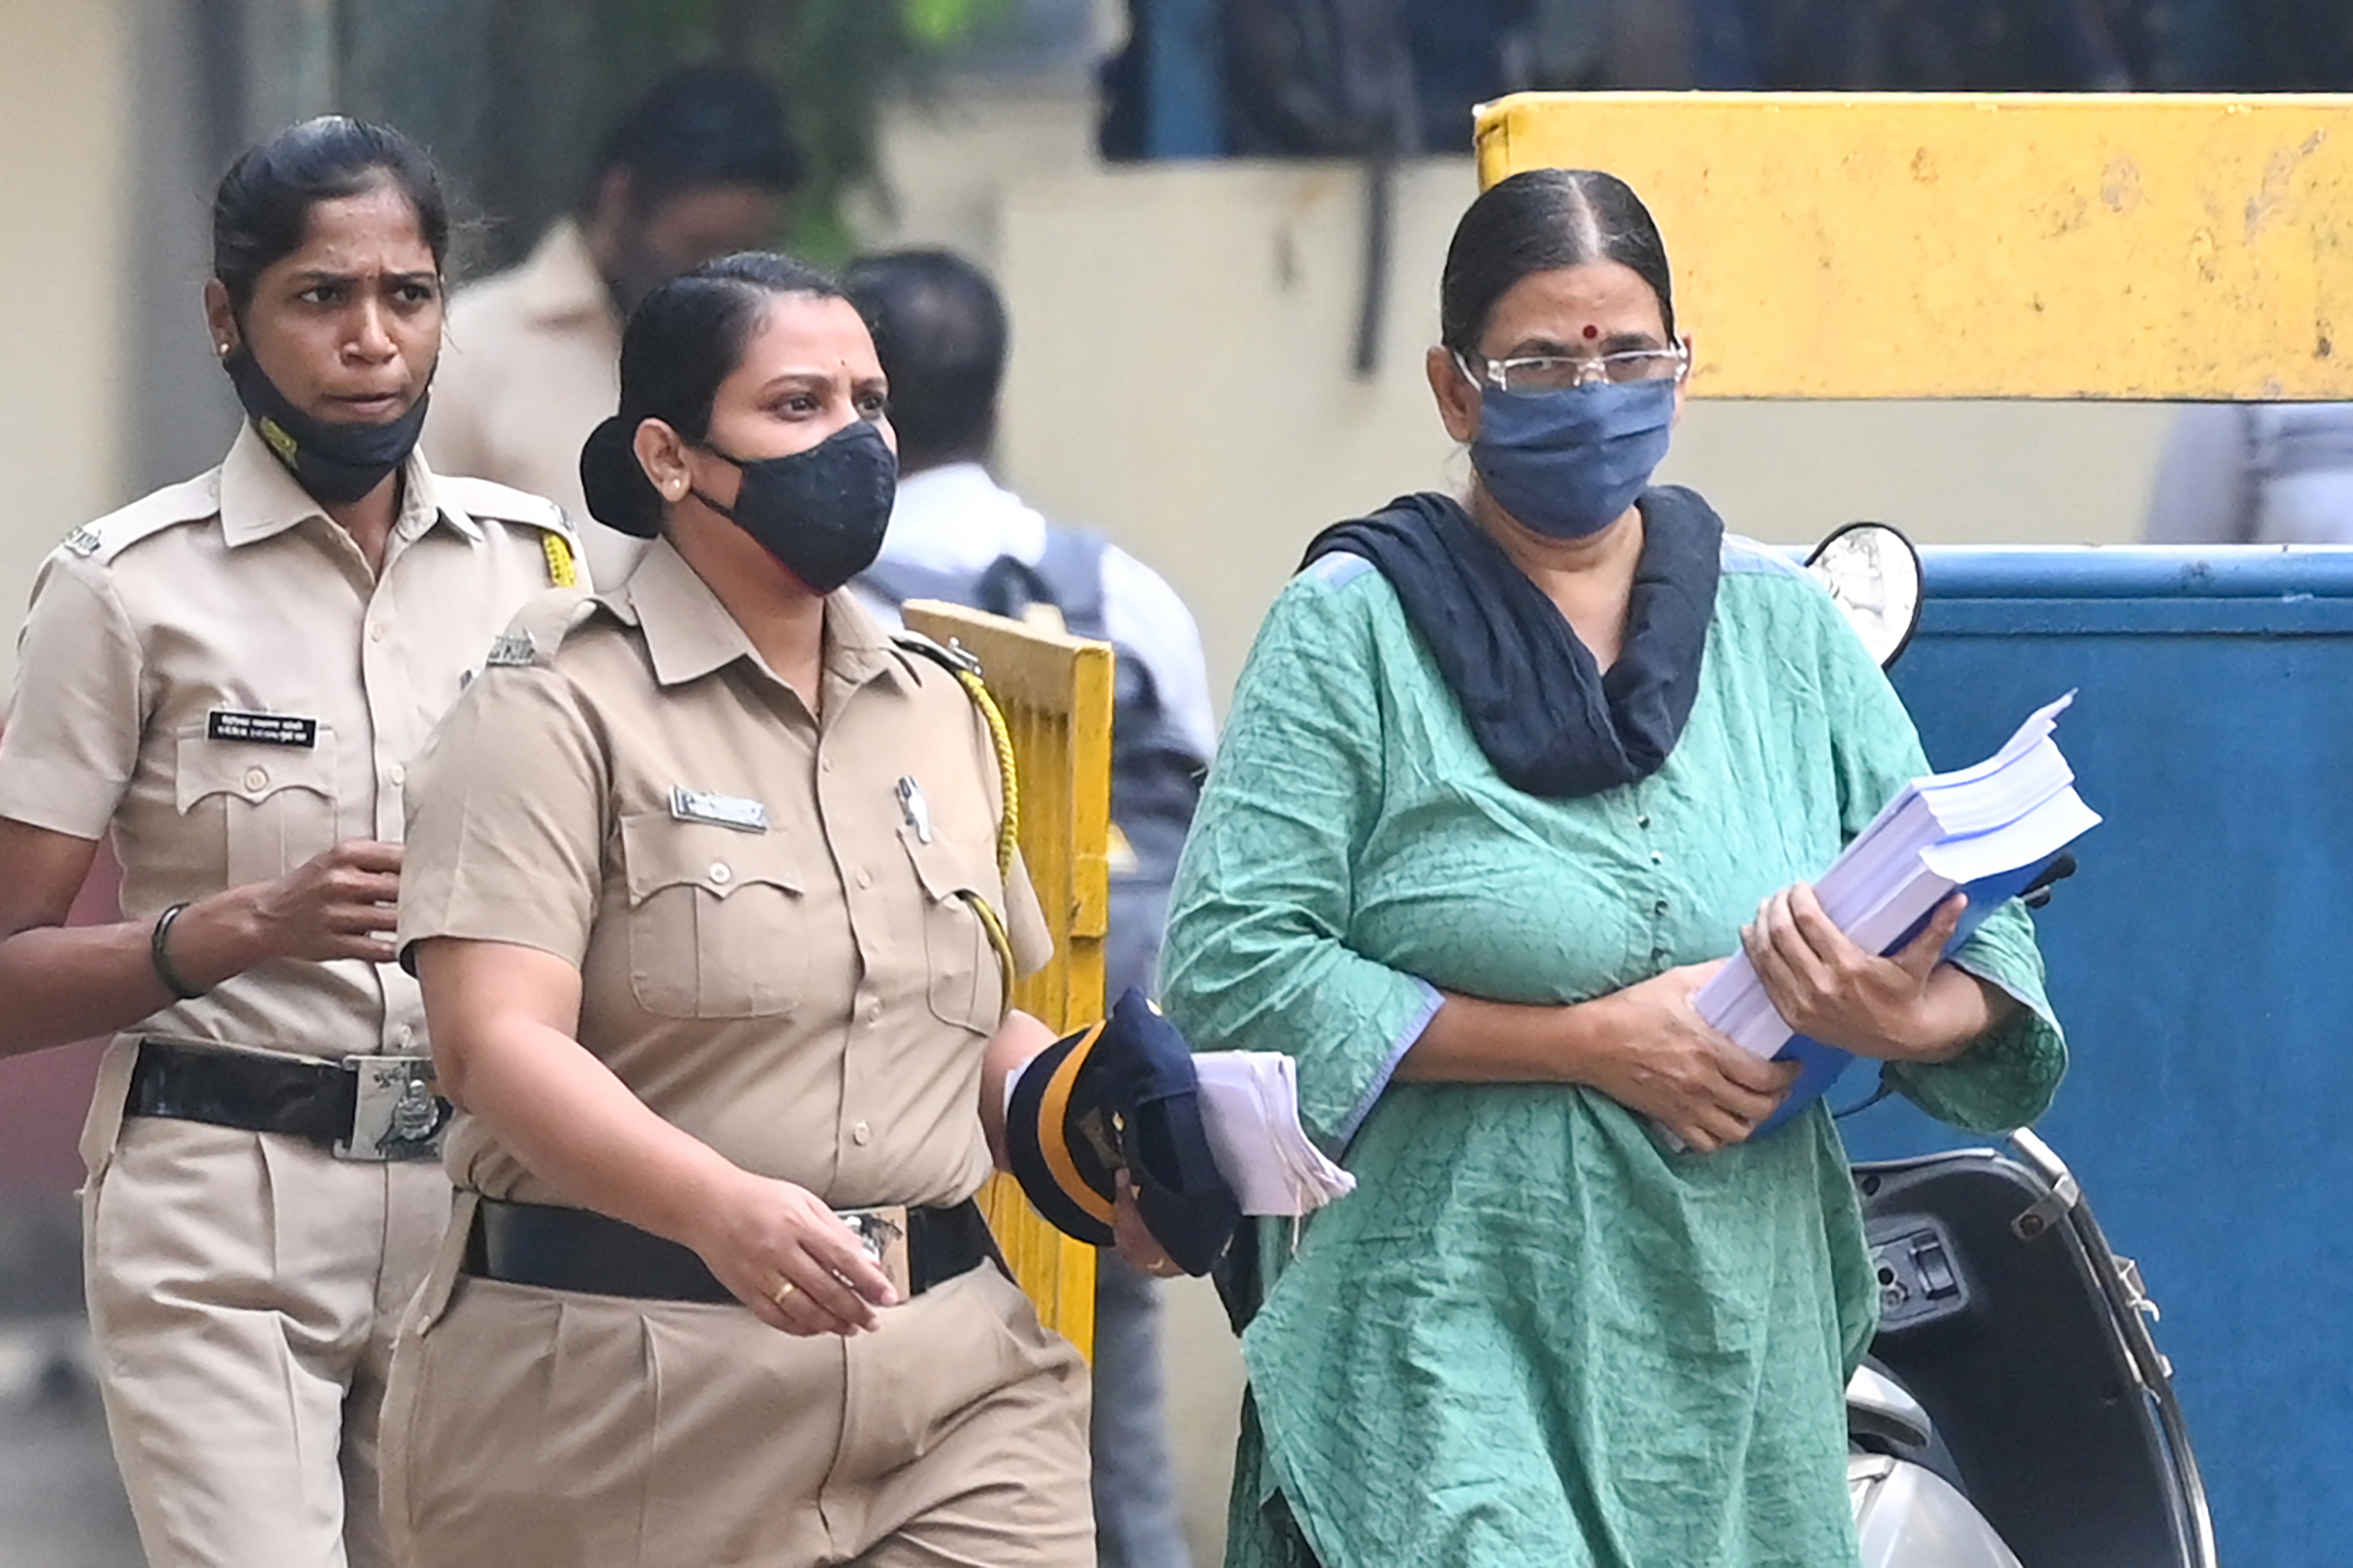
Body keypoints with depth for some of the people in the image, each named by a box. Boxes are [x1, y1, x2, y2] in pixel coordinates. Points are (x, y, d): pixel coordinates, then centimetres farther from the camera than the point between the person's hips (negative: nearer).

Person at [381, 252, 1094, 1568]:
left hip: (950, 1374, 5)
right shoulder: (562, 708, -5)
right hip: (625, 1399, -5)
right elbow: (496, 1041, -17)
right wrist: (724, 1211, -33)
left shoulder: (941, 713, 15)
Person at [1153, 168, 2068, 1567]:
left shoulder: (1782, 628, 11)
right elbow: (1232, 969, -10)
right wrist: (1591, 1042, -14)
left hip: (1741, 1369, 4)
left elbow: (1988, 956, 8)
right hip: (1449, 1362, -4)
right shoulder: (1356, 631, -1)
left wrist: (1898, 1020, -16)